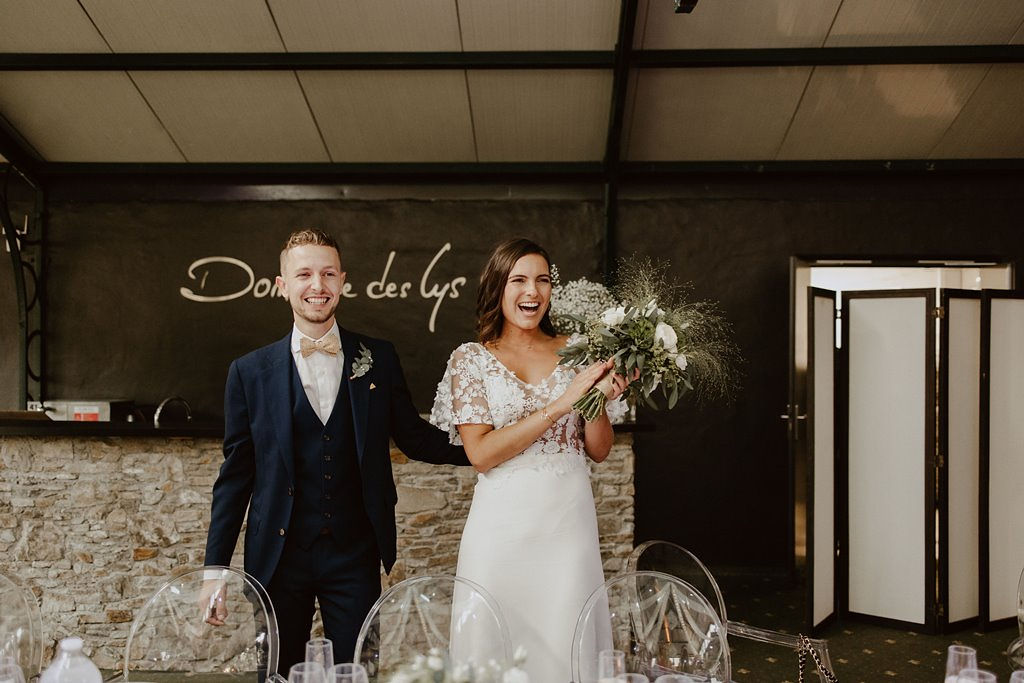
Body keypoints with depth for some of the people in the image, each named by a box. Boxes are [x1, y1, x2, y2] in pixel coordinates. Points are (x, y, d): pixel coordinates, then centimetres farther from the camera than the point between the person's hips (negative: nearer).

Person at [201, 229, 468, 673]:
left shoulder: (379, 359, 3)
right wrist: (215, 570, 1)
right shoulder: (250, 371, 1)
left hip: (355, 556, 1)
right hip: (278, 556, 0)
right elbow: (235, 475, 3)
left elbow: (415, 437, 9)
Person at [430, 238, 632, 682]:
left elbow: (598, 450, 9)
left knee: (566, 646, 6)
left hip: (568, 520, 2)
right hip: (503, 523, -2)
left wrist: (601, 400, -11)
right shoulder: (471, 359, 0)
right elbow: (481, 454, -12)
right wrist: (560, 403, -17)